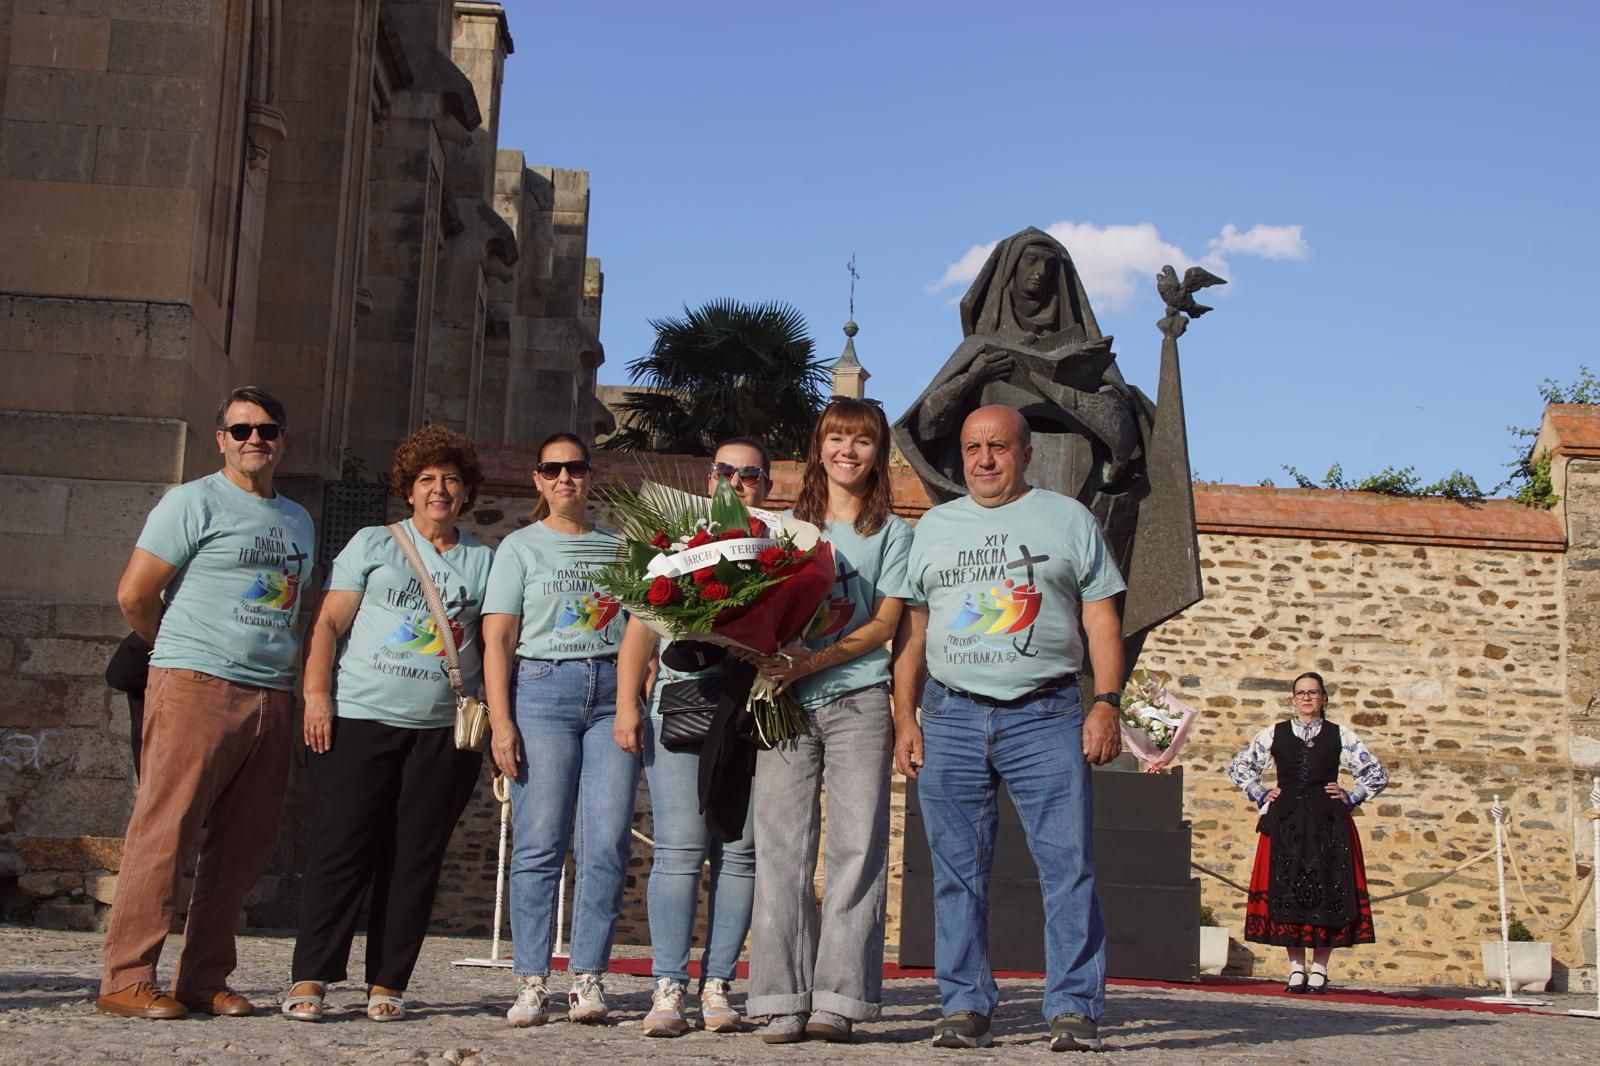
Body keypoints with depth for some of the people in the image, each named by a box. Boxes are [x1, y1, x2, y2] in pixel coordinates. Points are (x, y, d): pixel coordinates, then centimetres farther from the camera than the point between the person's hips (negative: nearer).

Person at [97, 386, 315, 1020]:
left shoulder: (298, 520, 20)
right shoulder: (195, 503, 0)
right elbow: (134, 595, -3)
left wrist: (300, 676, 14)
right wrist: (180, 650, 11)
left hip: (272, 698, 6)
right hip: (198, 685, -6)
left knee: (243, 846, 6)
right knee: (164, 833, -8)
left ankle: (204, 980, 13)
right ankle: (126, 979, -3)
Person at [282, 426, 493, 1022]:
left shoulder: (483, 561, 14)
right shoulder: (373, 545, 10)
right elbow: (329, 622, 5)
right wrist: (317, 694, -6)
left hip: (443, 731, 2)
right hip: (359, 720, -2)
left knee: (414, 860, 2)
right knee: (341, 848, -3)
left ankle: (387, 985, 9)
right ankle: (309, 980, 2)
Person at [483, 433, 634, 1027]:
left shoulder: (619, 547, 19)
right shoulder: (521, 547, 12)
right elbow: (497, 638, 4)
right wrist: (500, 721, -6)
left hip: (613, 690, 2)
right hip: (542, 689, -2)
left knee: (607, 845, -5)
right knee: (539, 844, -6)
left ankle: (588, 979, 0)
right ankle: (531, 983, -2)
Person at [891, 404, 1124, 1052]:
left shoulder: (1067, 519, 11)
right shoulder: (934, 527, 17)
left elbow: (1101, 618, 6)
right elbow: (911, 631, 15)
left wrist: (1106, 702, -6)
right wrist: (905, 718, 6)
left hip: (1047, 715, -2)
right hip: (951, 717, 2)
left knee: (1069, 865, -7)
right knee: (958, 873, 3)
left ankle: (1074, 1009, -2)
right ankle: (965, 1007, 10)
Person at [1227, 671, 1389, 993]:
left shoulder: (1340, 736, 8)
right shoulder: (1275, 734, 11)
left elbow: (1378, 774, 12)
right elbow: (1238, 766, 19)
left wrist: (1350, 797, 3)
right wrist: (1261, 794, 9)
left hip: (1328, 824, -1)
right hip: (1285, 824, 1)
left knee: (1327, 893, -5)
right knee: (1288, 892, -3)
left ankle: (1319, 969, 1)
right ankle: (1296, 968, 4)